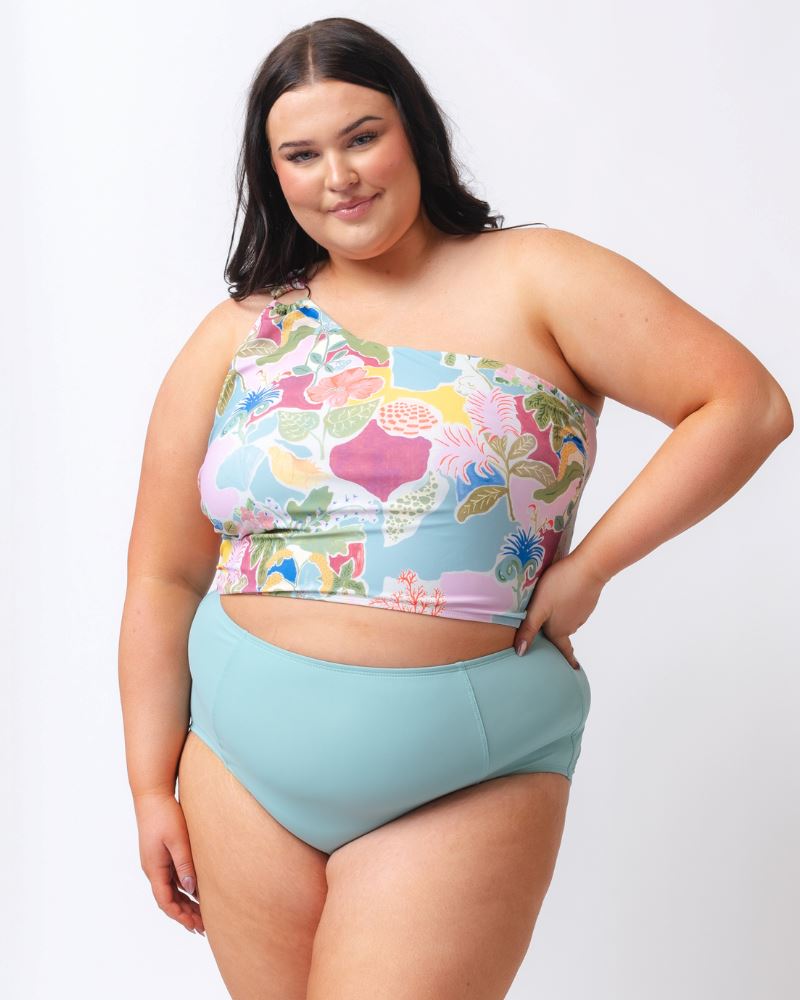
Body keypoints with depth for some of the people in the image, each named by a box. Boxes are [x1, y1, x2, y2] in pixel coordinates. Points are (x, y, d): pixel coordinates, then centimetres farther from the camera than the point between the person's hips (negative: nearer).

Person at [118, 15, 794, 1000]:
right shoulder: (234, 339, 6)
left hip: (468, 778, -3)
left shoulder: (534, 281, -1)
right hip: (245, 771, 4)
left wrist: (588, 567, -11)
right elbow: (163, 582, 8)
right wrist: (152, 787, 6)